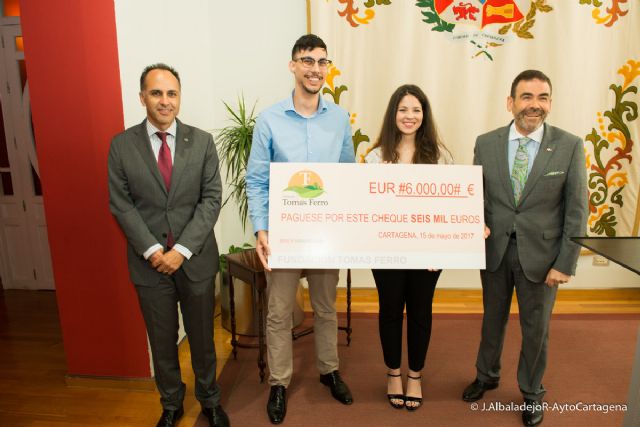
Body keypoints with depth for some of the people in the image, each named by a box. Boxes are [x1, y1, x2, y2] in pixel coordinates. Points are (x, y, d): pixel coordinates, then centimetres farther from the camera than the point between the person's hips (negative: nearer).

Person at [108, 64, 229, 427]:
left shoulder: (202, 141, -3)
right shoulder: (122, 145, -2)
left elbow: (212, 199, -7)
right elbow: (121, 204, -3)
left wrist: (183, 249, -15)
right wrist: (152, 249, -13)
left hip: (196, 258, 0)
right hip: (149, 261, 1)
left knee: (202, 337, 15)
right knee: (162, 341, 16)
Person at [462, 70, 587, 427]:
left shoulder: (570, 146, -8)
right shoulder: (486, 143, -3)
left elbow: (577, 211, -6)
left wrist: (565, 263, -9)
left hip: (541, 255, -1)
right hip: (493, 250, 2)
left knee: (536, 329, 16)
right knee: (493, 320, 20)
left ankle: (532, 392, 41)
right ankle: (487, 376, 45)